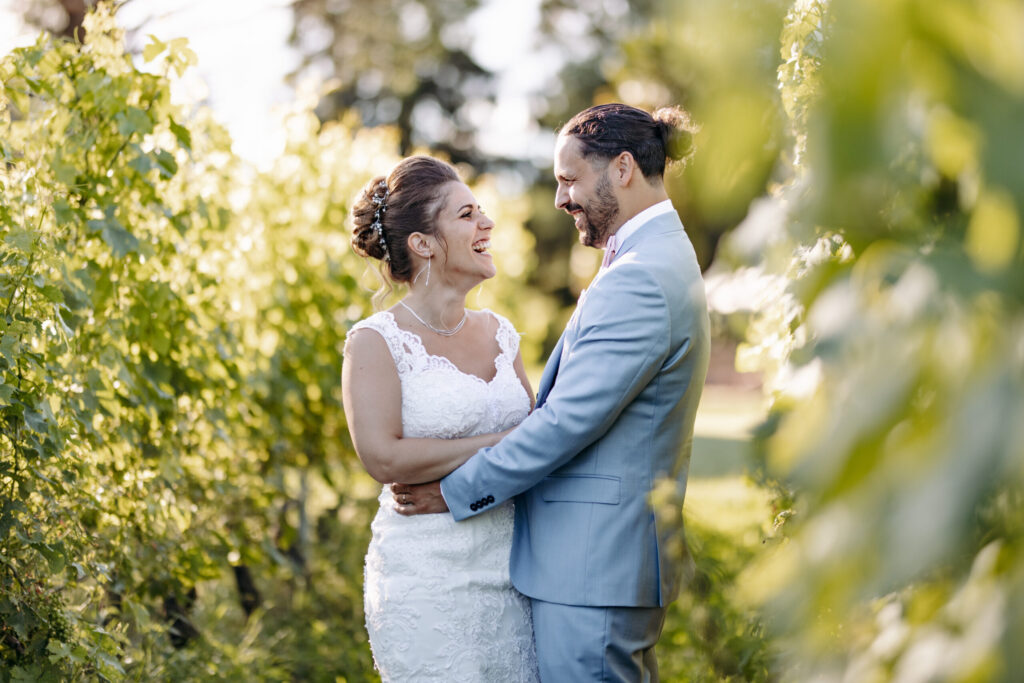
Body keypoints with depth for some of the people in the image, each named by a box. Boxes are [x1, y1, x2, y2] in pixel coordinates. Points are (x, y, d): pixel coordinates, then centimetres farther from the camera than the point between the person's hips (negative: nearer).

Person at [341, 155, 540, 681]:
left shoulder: (499, 333, 11)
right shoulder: (376, 341, -6)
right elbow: (383, 456, -17)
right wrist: (501, 445, -13)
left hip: (511, 575, 5)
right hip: (428, 583, -5)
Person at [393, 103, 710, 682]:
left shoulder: (639, 279, -20)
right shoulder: (663, 257, 14)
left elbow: (567, 421, -21)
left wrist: (457, 491, -12)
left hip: (595, 566, -10)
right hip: (618, 556, 10)